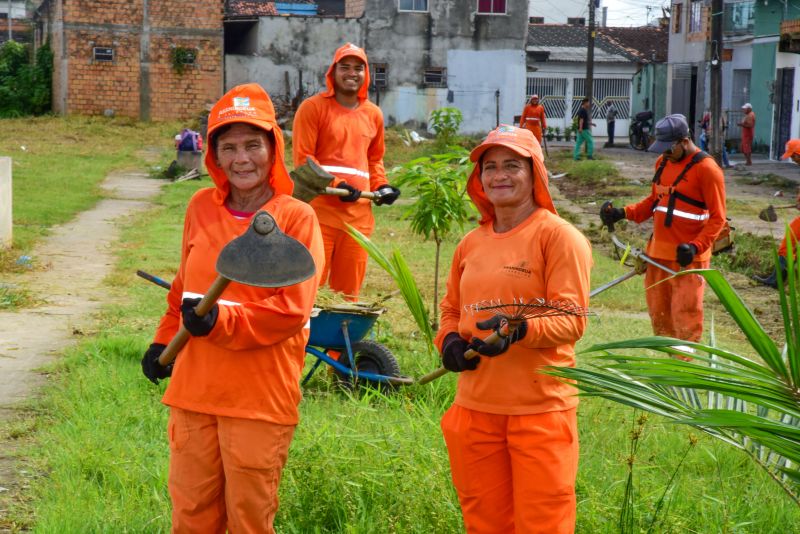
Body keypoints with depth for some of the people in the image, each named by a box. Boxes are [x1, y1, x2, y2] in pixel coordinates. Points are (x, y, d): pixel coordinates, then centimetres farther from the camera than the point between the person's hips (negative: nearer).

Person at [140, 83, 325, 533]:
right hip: (193, 390, 4)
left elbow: (292, 308, -13)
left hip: (260, 398, -4)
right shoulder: (201, 208, 7)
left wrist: (220, 322, -20)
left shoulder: (296, 217, -6)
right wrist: (165, 341, 20)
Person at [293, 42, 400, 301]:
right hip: (320, 209, -5)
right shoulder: (313, 107, 0)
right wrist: (336, 185, -15)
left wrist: (381, 186, 10)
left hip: (359, 213, 5)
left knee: (349, 289, 7)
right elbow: (302, 158, -6)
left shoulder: (373, 114, 16)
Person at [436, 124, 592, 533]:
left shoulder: (558, 236, -7)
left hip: (540, 410, -5)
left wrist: (520, 330, -31)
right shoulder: (470, 243, 11)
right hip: (475, 407, 6)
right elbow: (451, 310, 22)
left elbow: (572, 320, -13)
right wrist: (449, 340, 0)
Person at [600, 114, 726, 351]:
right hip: (658, 252, 7)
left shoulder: (706, 169, -12)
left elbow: (717, 218, -12)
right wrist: (623, 213, 5)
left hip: (686, 257, -7)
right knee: (659, 314, 13)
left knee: (685, 318, -6)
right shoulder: (662, 163, 11)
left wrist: (696, 247, -24)